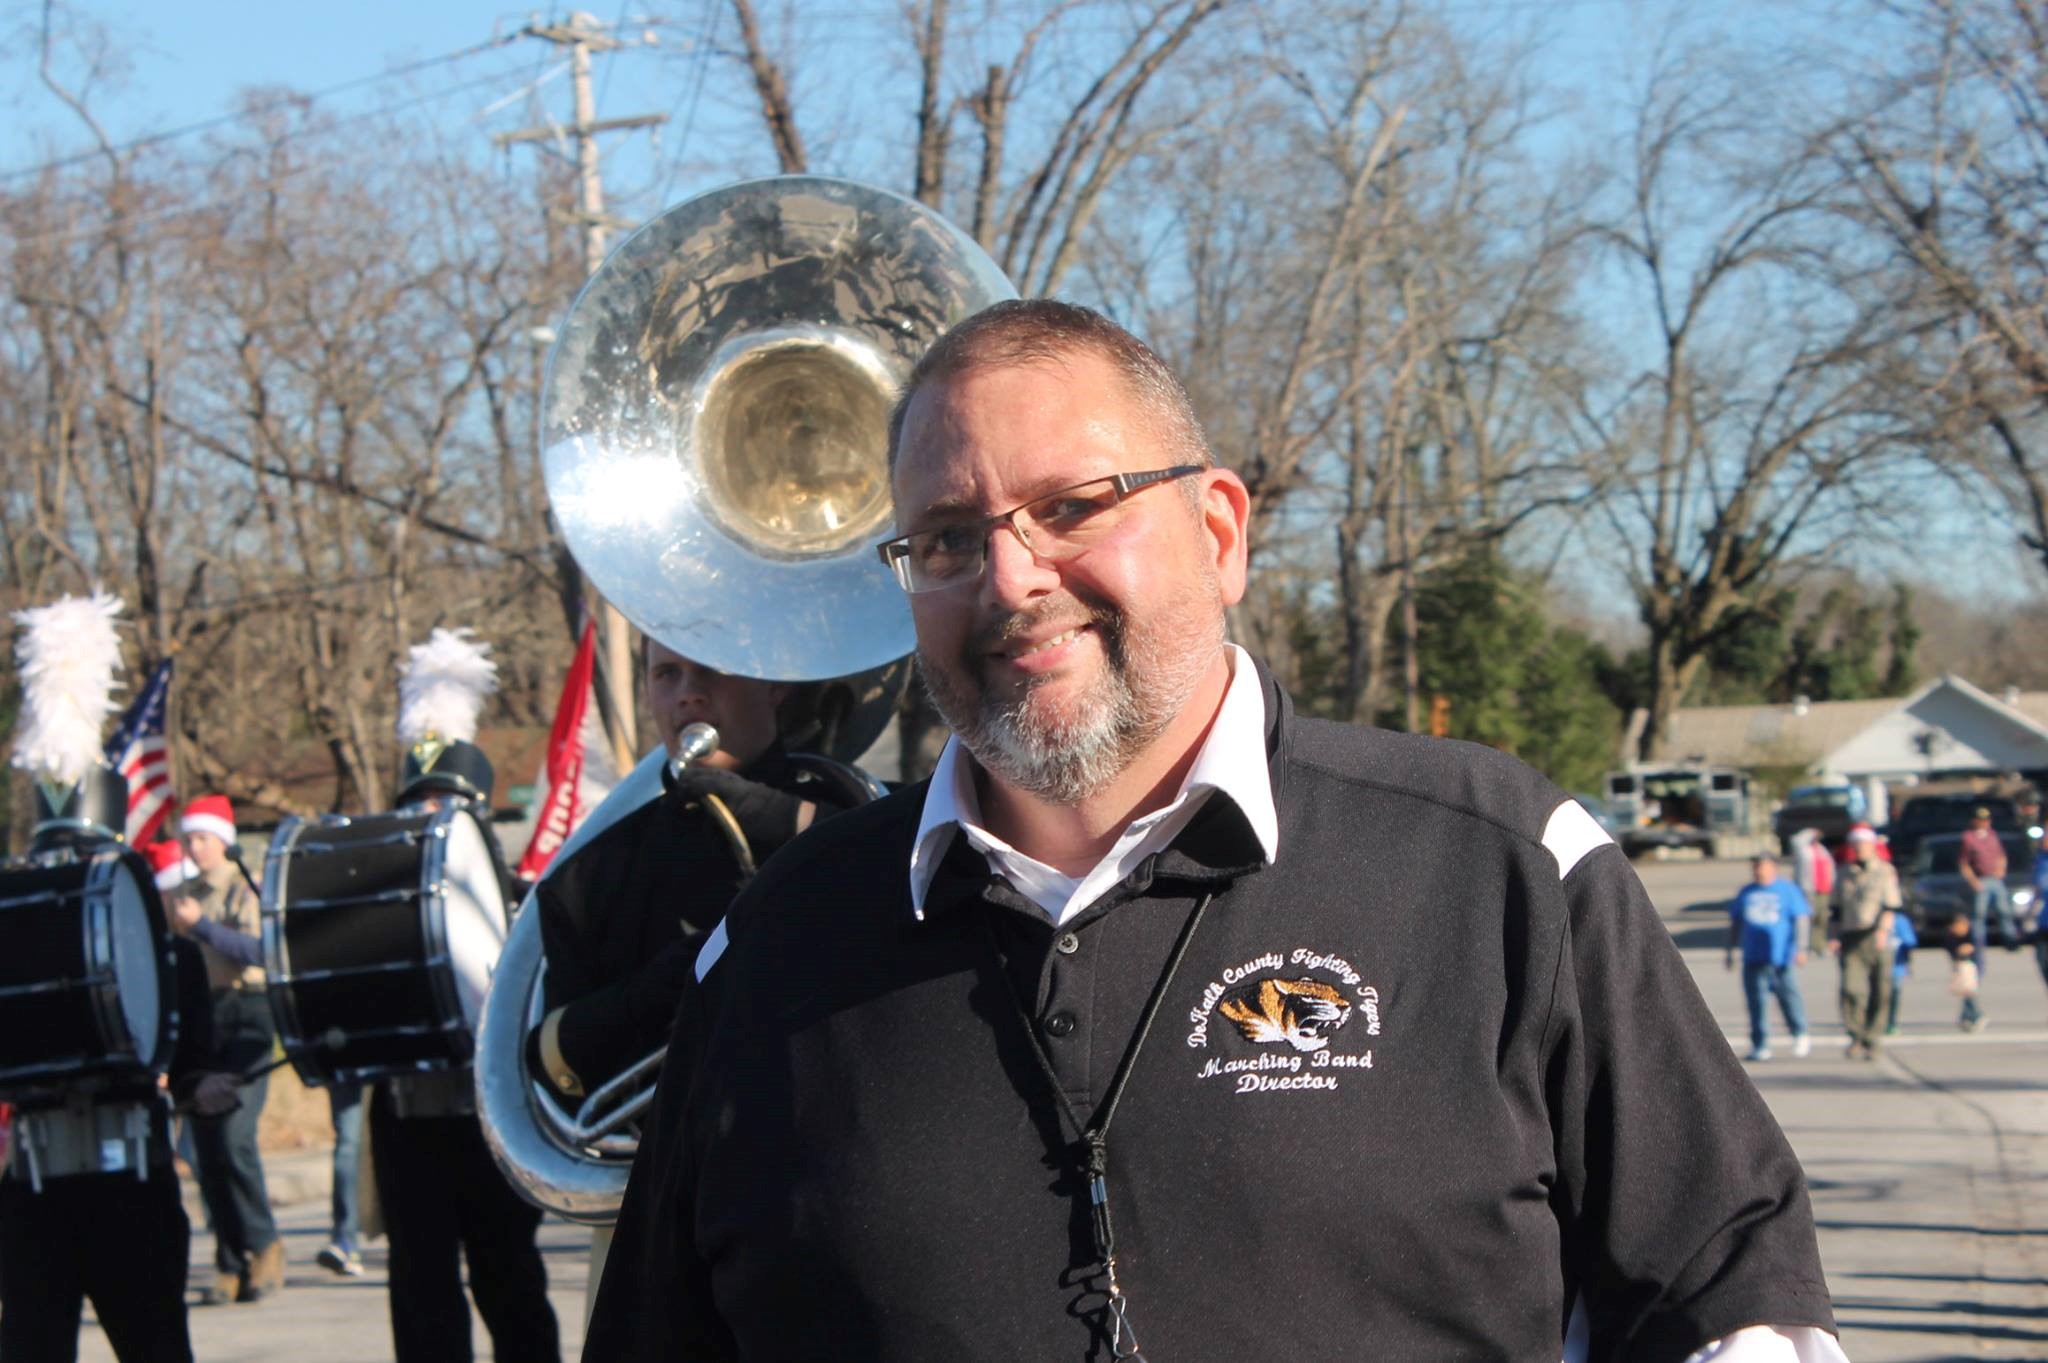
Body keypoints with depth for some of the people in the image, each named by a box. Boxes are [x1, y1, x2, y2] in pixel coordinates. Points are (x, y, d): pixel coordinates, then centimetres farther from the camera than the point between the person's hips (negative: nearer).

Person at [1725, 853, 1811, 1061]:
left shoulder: (1787, 891, 3)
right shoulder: (1746, 893, 14)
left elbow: (1800, 920, 1)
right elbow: (1735, 923, 21)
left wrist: (1801, 949, -8)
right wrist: (1731, 951, 18)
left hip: (1781, 958, -3)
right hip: (1753, 958, 3)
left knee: (1789, 995, 0)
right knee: (1757, 1001, -2)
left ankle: (1800, 1036, 22)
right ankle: (1760, 1046, 1)